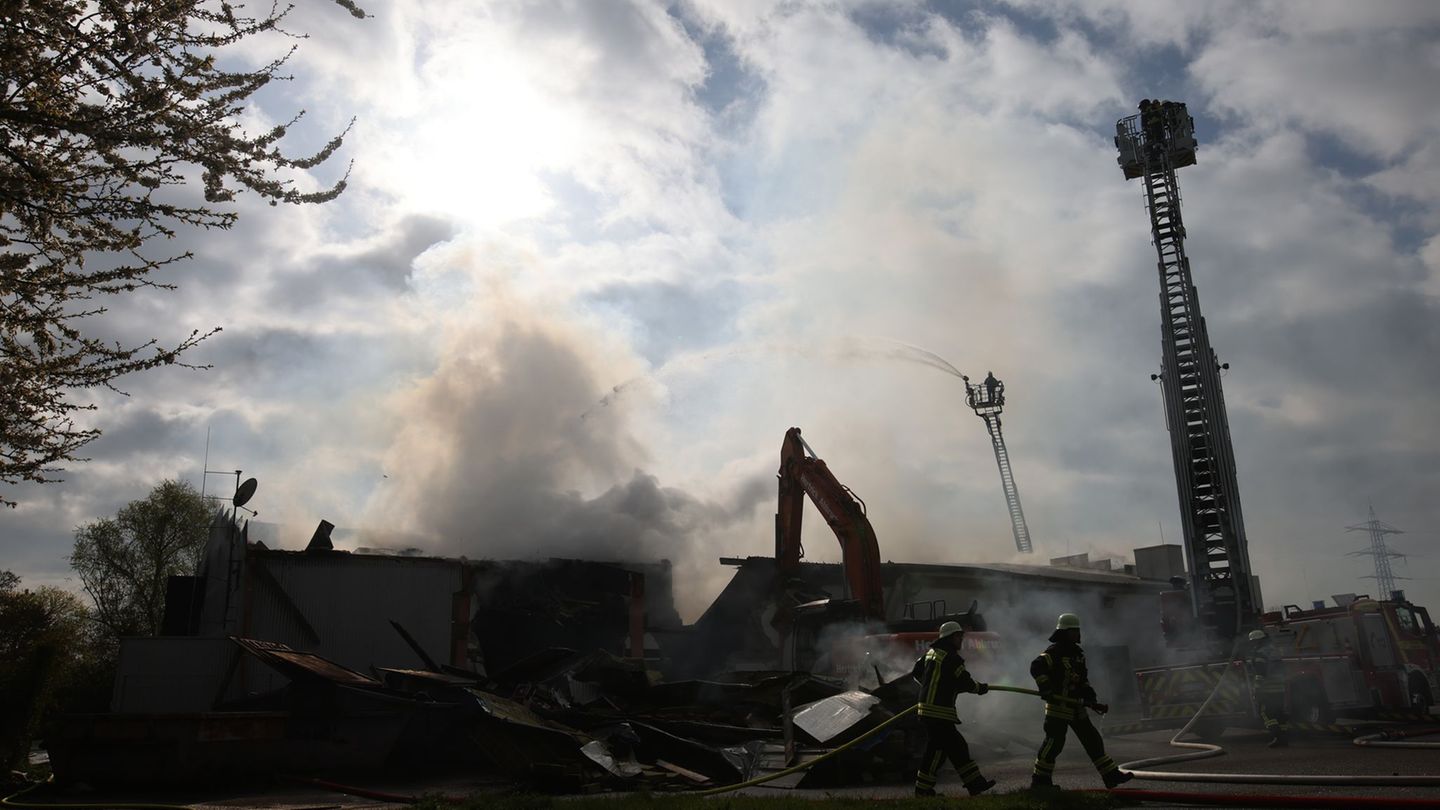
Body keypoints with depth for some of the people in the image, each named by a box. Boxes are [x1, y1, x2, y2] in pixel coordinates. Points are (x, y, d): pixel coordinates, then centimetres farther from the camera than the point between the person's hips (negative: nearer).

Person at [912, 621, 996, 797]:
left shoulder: (931, 652, 14)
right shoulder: (951, 657, -14)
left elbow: (917, 671, 24)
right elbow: (964, 682, -12)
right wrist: (981, 688, 6)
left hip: (926, 705, 10)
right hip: (939, 711, -10)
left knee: (957, 747, 13)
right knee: (937, 749, -4)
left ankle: (975, 782, 18)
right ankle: (923, 789, 3)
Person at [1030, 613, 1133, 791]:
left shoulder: (1078, 653, 15)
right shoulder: (1054, 651, -13)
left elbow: (1083, 681, 22)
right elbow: (1036, 667, -26)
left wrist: (1092, 701, 15)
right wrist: (1046, 689, -29)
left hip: (1076, 707, 9)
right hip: (1058, 706, -9)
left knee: (1092, 740, 11)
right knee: (1054, 741, -8)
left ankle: (1111, 775, 18)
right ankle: (1039, 780, 1)